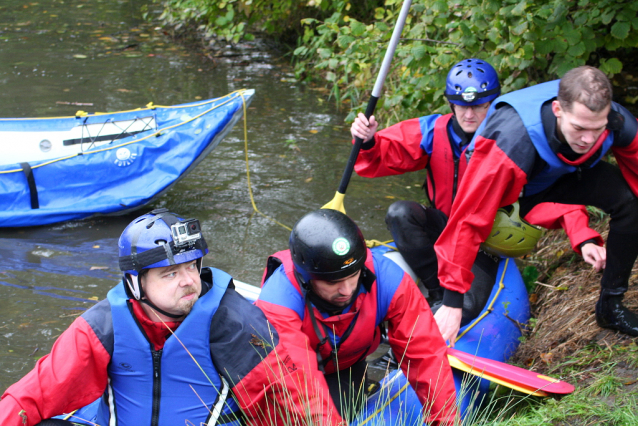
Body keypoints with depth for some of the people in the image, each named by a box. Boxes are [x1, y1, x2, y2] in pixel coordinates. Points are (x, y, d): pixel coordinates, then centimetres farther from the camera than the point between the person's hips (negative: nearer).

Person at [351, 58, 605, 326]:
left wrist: (583, 238, -37)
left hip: (486, 242, -3)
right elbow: (383, 158, -8)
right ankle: (438, 293, -16)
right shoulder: (433, 132, -8)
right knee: (400, 213, -28)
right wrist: (368, 142, -33)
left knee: (465, 307, -30)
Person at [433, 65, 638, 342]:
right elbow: (471, 217, -41)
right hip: (513, 192, -3)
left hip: (562, 177, 4)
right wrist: (452, 300, -40)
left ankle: (610, 305, -5)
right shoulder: (513, 140, -43)